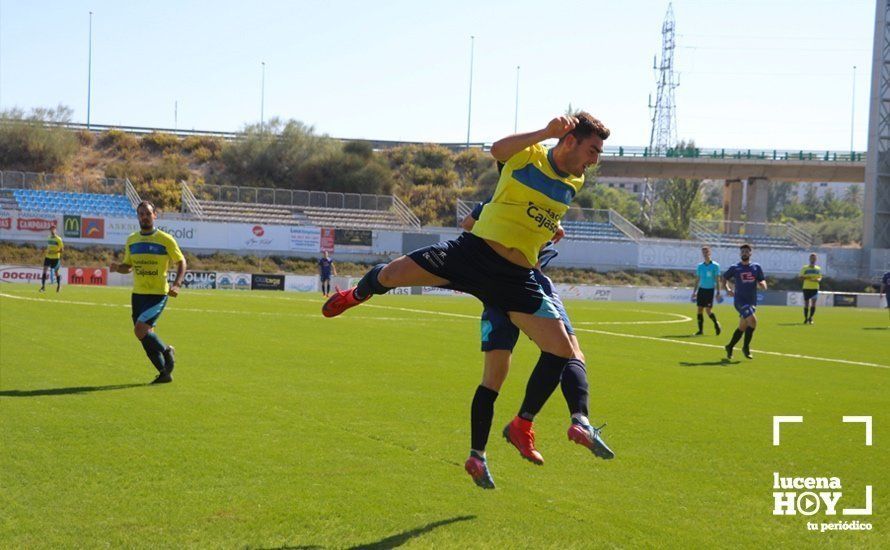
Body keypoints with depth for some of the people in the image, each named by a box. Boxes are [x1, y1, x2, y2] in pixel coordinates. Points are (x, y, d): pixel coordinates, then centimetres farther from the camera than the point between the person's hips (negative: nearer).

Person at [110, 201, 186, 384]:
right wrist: (117, 267, -7)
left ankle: (167, 351, 5)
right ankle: (165, 373, 18)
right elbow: (128, 266, 17)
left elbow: (181, 262, 1)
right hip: (138, 294, 6)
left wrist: (177, 284, -14)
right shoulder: (131, 240, 9)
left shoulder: (166, 239, -5)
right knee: (146, 336, 6)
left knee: (140, 329, -21)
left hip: (158, 294, -6)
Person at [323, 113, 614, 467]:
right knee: (389, 275, -12)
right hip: (475, 249, -4)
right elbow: (497, 149, -27)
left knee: (563, 352, -7)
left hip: (515, 278, 4)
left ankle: (522, 427, 12)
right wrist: (546, 132, -32)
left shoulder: (574, 183, 13)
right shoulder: (527, 155, -3)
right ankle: (356, 295, 28)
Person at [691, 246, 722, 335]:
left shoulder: (715, 265, -3)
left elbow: (717, 280, -2)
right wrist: (694, 292, 11)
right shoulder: (700, 266, 9)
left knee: (708, 310, -8)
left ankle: (716, 324, 16)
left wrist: (718, 292, -7)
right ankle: (700, 330, 5)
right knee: (700, 310, -1)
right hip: (701, 289, 4)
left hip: (710, 290, -4)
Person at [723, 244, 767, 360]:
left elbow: (763, 284, 11)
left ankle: (729, 347, 28)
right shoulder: (734, 268, 2)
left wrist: (762, 284, -13)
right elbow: (725, 278, 14)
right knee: (753, 320, -23)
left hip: (752, 301, 4)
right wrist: (728, 289, -3)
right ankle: (746, 347, -8)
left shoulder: (756, 267, 9)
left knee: (743, 327, 10)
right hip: (740, 300, -4)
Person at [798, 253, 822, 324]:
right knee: (806, 304, 2)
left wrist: (818, 279, -10)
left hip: (815, 288, 1)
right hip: (806, 287, -1)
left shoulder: (818, 269, 10)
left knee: (813, 303, -13)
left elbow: (820, 277, 15)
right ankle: (806, 319, 13)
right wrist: (807, 277, -18)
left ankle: (810, 318, -4)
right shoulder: (804, 268, 3)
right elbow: (800, 277, 1)